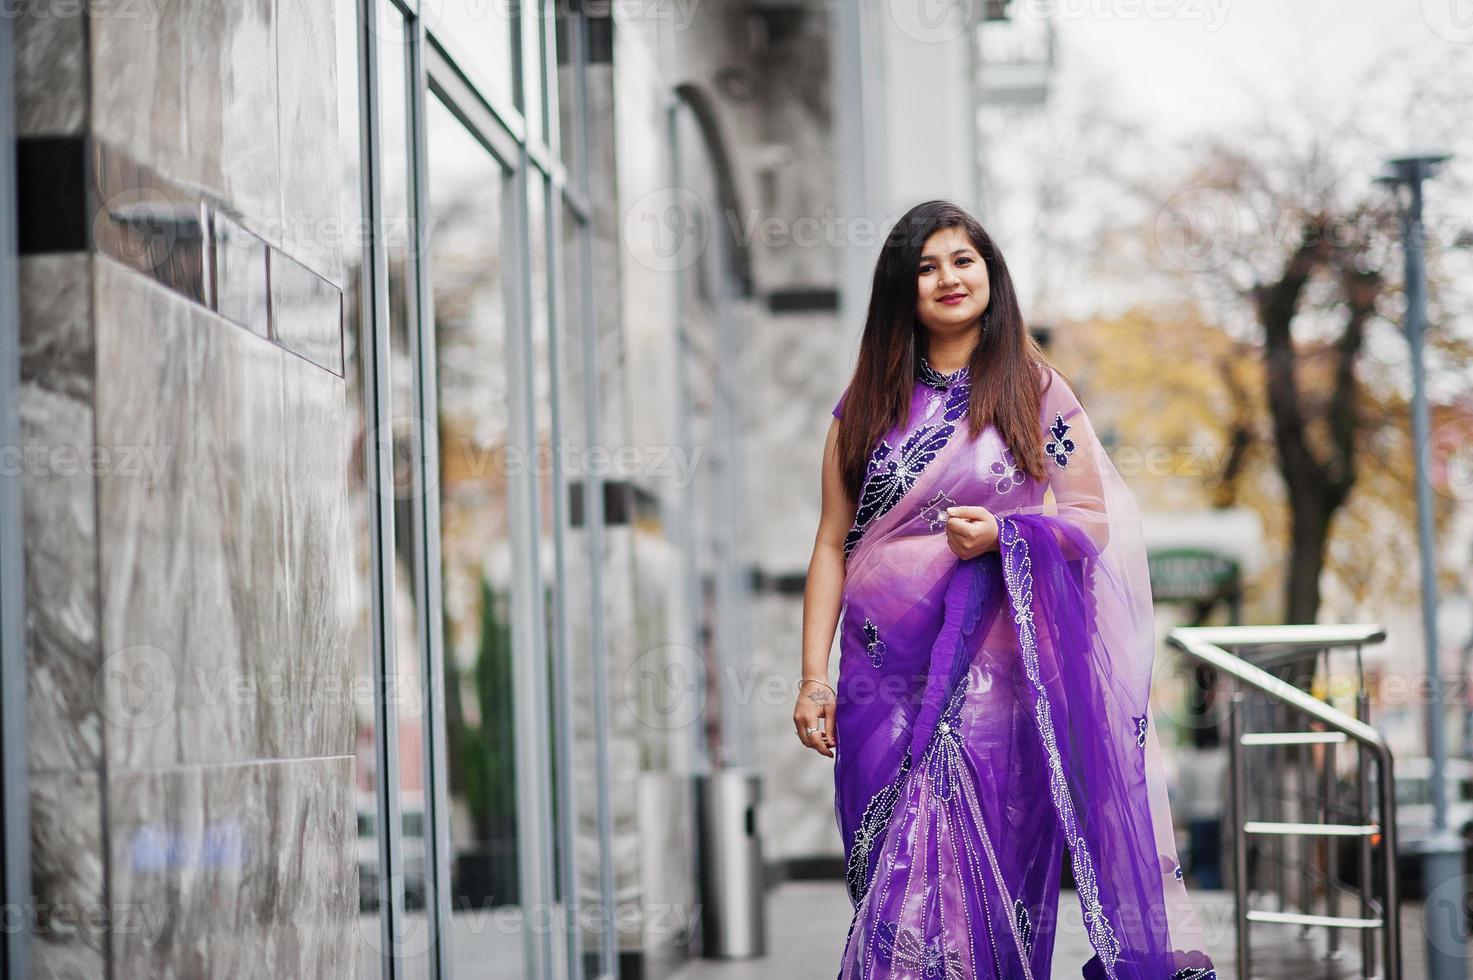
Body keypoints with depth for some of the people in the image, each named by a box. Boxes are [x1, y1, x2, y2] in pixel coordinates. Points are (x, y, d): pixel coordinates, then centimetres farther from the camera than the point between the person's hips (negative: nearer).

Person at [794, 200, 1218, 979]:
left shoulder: (1035, 391, 6)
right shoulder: (869, 402, 10)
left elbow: (1095, 522, 5)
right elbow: (833, 543, 8)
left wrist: (1003, 535, -14)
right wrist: (814, 677, 1)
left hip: (996, 672, -2)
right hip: (885, 674, 2)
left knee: (988, 870, -5)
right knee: (894, 876, 0)